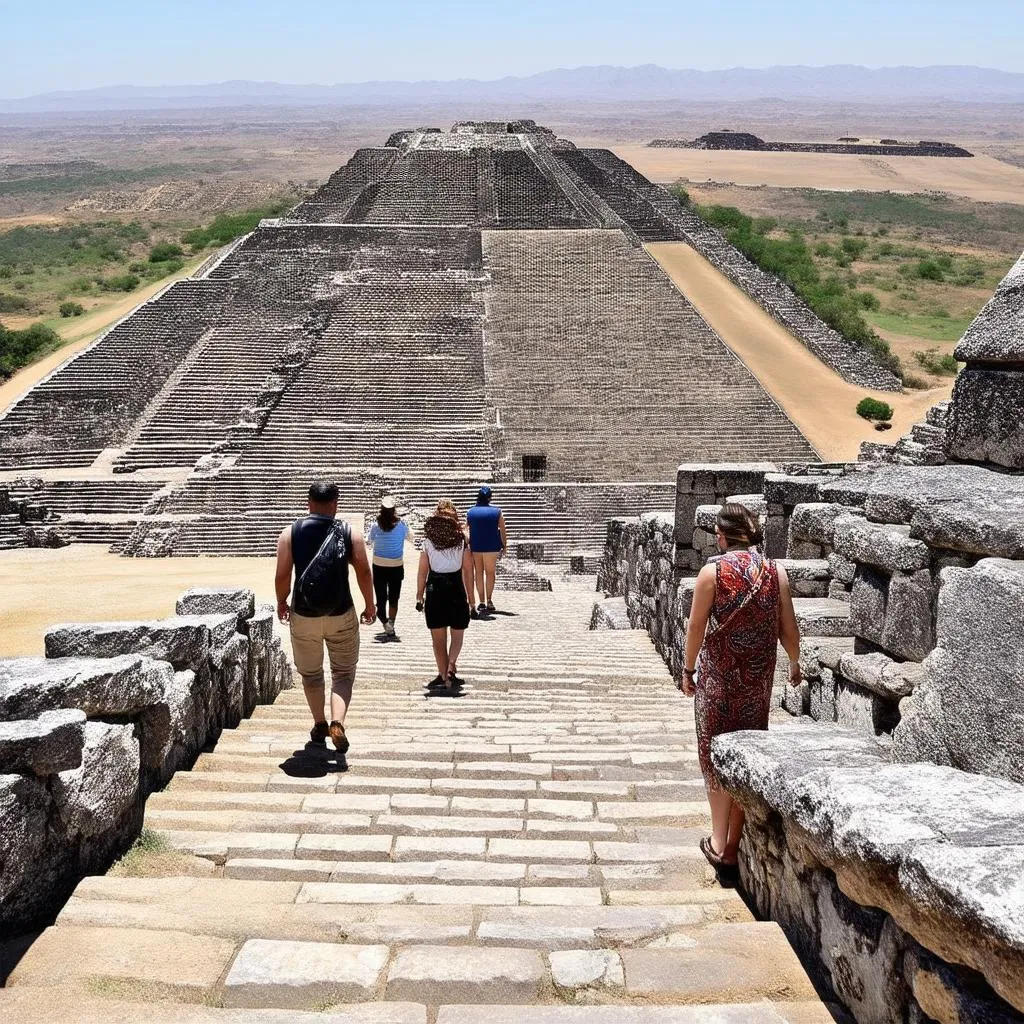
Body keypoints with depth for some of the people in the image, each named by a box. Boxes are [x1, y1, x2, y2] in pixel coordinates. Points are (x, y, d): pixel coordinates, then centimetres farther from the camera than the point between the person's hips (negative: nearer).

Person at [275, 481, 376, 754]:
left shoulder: (290, 533, -6)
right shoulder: (349, 534, -5)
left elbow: (282, 576, -7)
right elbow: (364, 572, -5)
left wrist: (281, 603, 11)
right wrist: (370, 606, 8)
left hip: (303, 616, 1)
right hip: (341, 616, -1)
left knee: (310, 672, 20)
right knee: (343, 673, 11)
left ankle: (320, 725, 30)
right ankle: (337, 722, -10)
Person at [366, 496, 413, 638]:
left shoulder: (375, 526, -11)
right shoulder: (401, 524, -10)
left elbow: (369, 543, 3)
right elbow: (410, 538, 9)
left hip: (379, 567, 0)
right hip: (396, 567, 0)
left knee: (381, 598, 8)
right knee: (393, 599, 13)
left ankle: (384, 620, -14)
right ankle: (391, 624, 8)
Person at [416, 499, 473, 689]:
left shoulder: (428, 541, 0)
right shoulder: (462, 540, -2)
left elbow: (422, 571, -1)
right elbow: (468, 571, -2)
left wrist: (420, 595, 6)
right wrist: (470, 596, 4)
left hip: (434, 589, 1)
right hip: (456, 588, 0)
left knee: (438, 638, 11)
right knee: (457, 634, 12)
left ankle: (444, 675, 12)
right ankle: (451, 665, -11)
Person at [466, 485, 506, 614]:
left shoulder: (470, 512, 4)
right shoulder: (496, 511, -1)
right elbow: (502, 531, -2)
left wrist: (468, 546, 12)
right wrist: (504, 546, 7)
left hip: (475, 547, 2)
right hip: (492, 547, -1)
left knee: (478, 573, 9)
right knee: (490, 573, 8)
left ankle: (482, 602, 8)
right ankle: (489, 601, 1)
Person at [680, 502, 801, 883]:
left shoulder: (713, 571, -10)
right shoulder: (775, 572, -1)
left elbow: (696, 627, -7)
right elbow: (788, 629, 4)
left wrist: (688, 669, 6)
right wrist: (795, 663, 22)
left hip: (718, 675, -3)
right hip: (758, 679, 3)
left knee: (717, 754, 8)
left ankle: (720, 843, 5)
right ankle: (736, 846, 17)